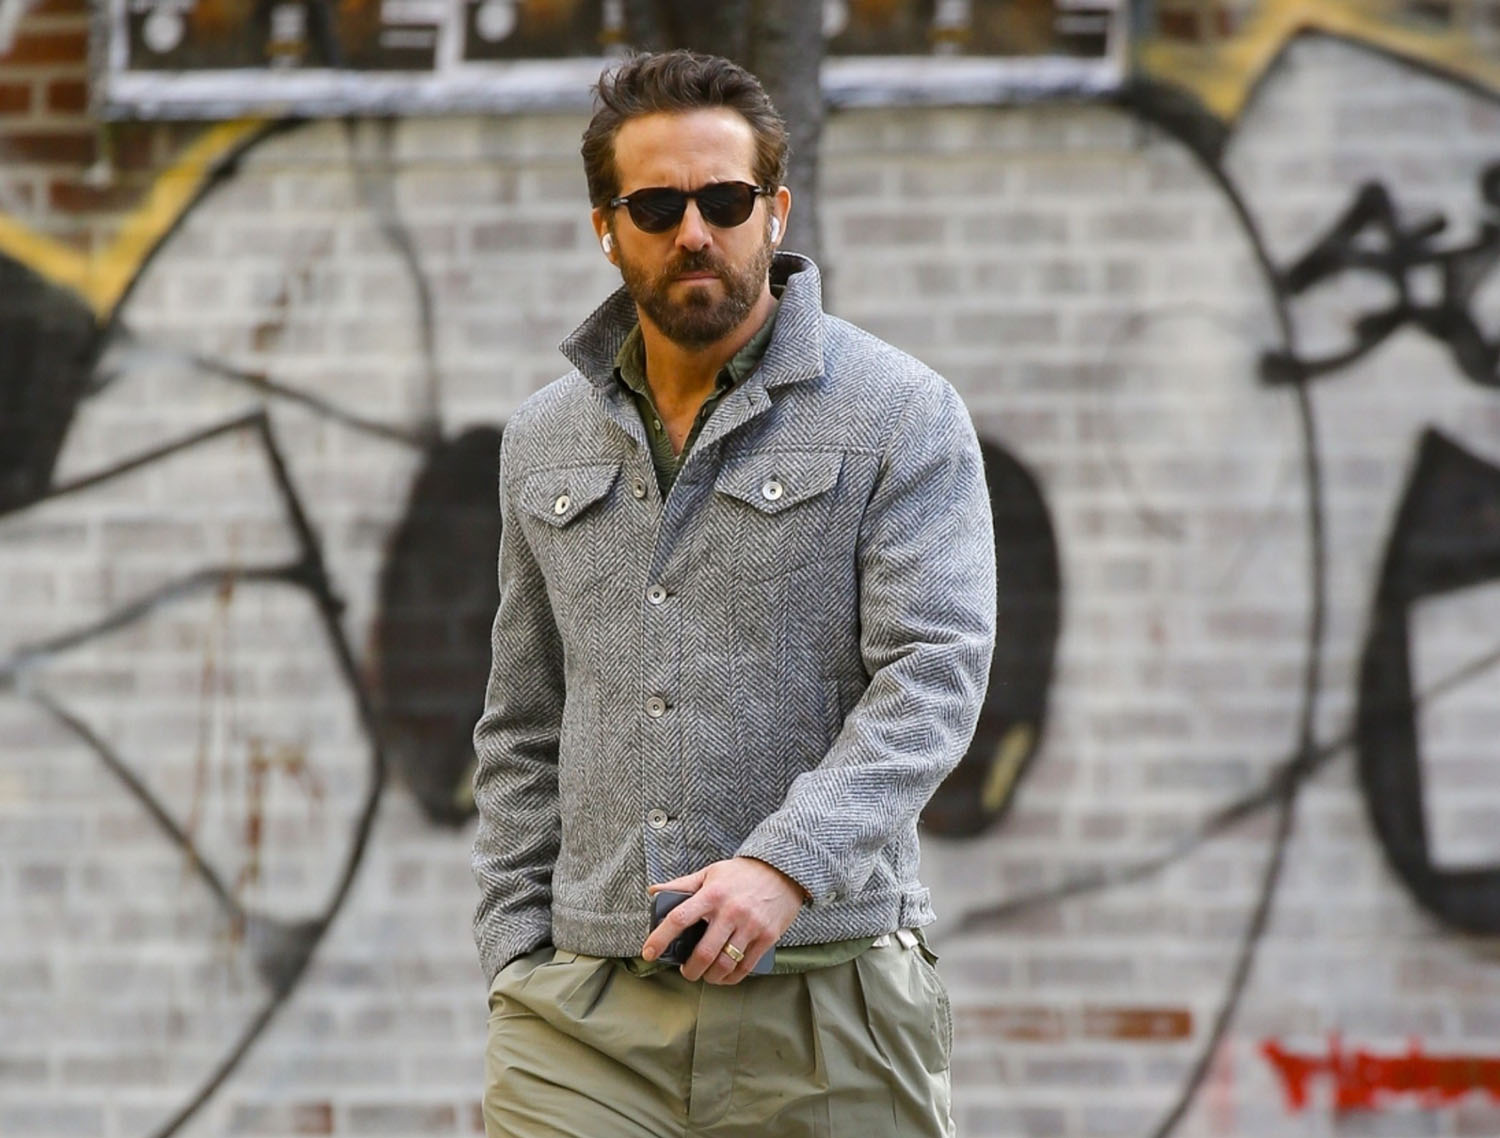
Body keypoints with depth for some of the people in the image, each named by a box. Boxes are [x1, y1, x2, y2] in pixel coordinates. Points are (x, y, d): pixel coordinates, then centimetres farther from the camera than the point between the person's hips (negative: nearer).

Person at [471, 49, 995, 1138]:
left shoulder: (900, 414, 0)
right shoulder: (544, 441, 15)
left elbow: (933, 672, -11)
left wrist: (787, 863, -24)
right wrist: (516, 947, 9)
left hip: (821, 997, -3)